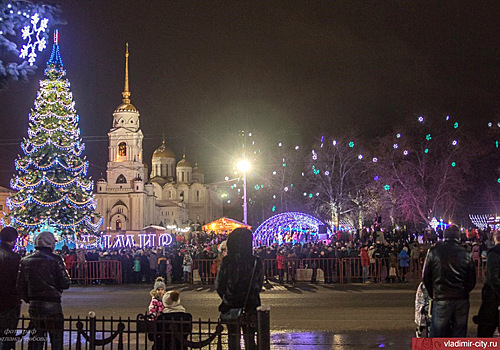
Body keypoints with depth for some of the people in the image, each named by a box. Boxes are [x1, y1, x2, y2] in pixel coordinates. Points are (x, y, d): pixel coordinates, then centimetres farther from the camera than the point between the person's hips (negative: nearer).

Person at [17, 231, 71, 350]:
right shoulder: (55, 260, -11)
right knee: (56, 340, 4)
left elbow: (20, 286, 7)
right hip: (52, 305, -5)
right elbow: (65, 284, -11)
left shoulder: (25, 261, 3)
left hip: (33, 306, 5)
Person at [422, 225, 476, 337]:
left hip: (441, 300, -2)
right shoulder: (465, 254, 3)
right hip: (462, 300, 2)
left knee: (438, 334, 3)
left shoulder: (434, 251, -2)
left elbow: (426, 277, 2)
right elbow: (472, 280, 7)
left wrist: (433, 295, 13)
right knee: (459, 334, 9)